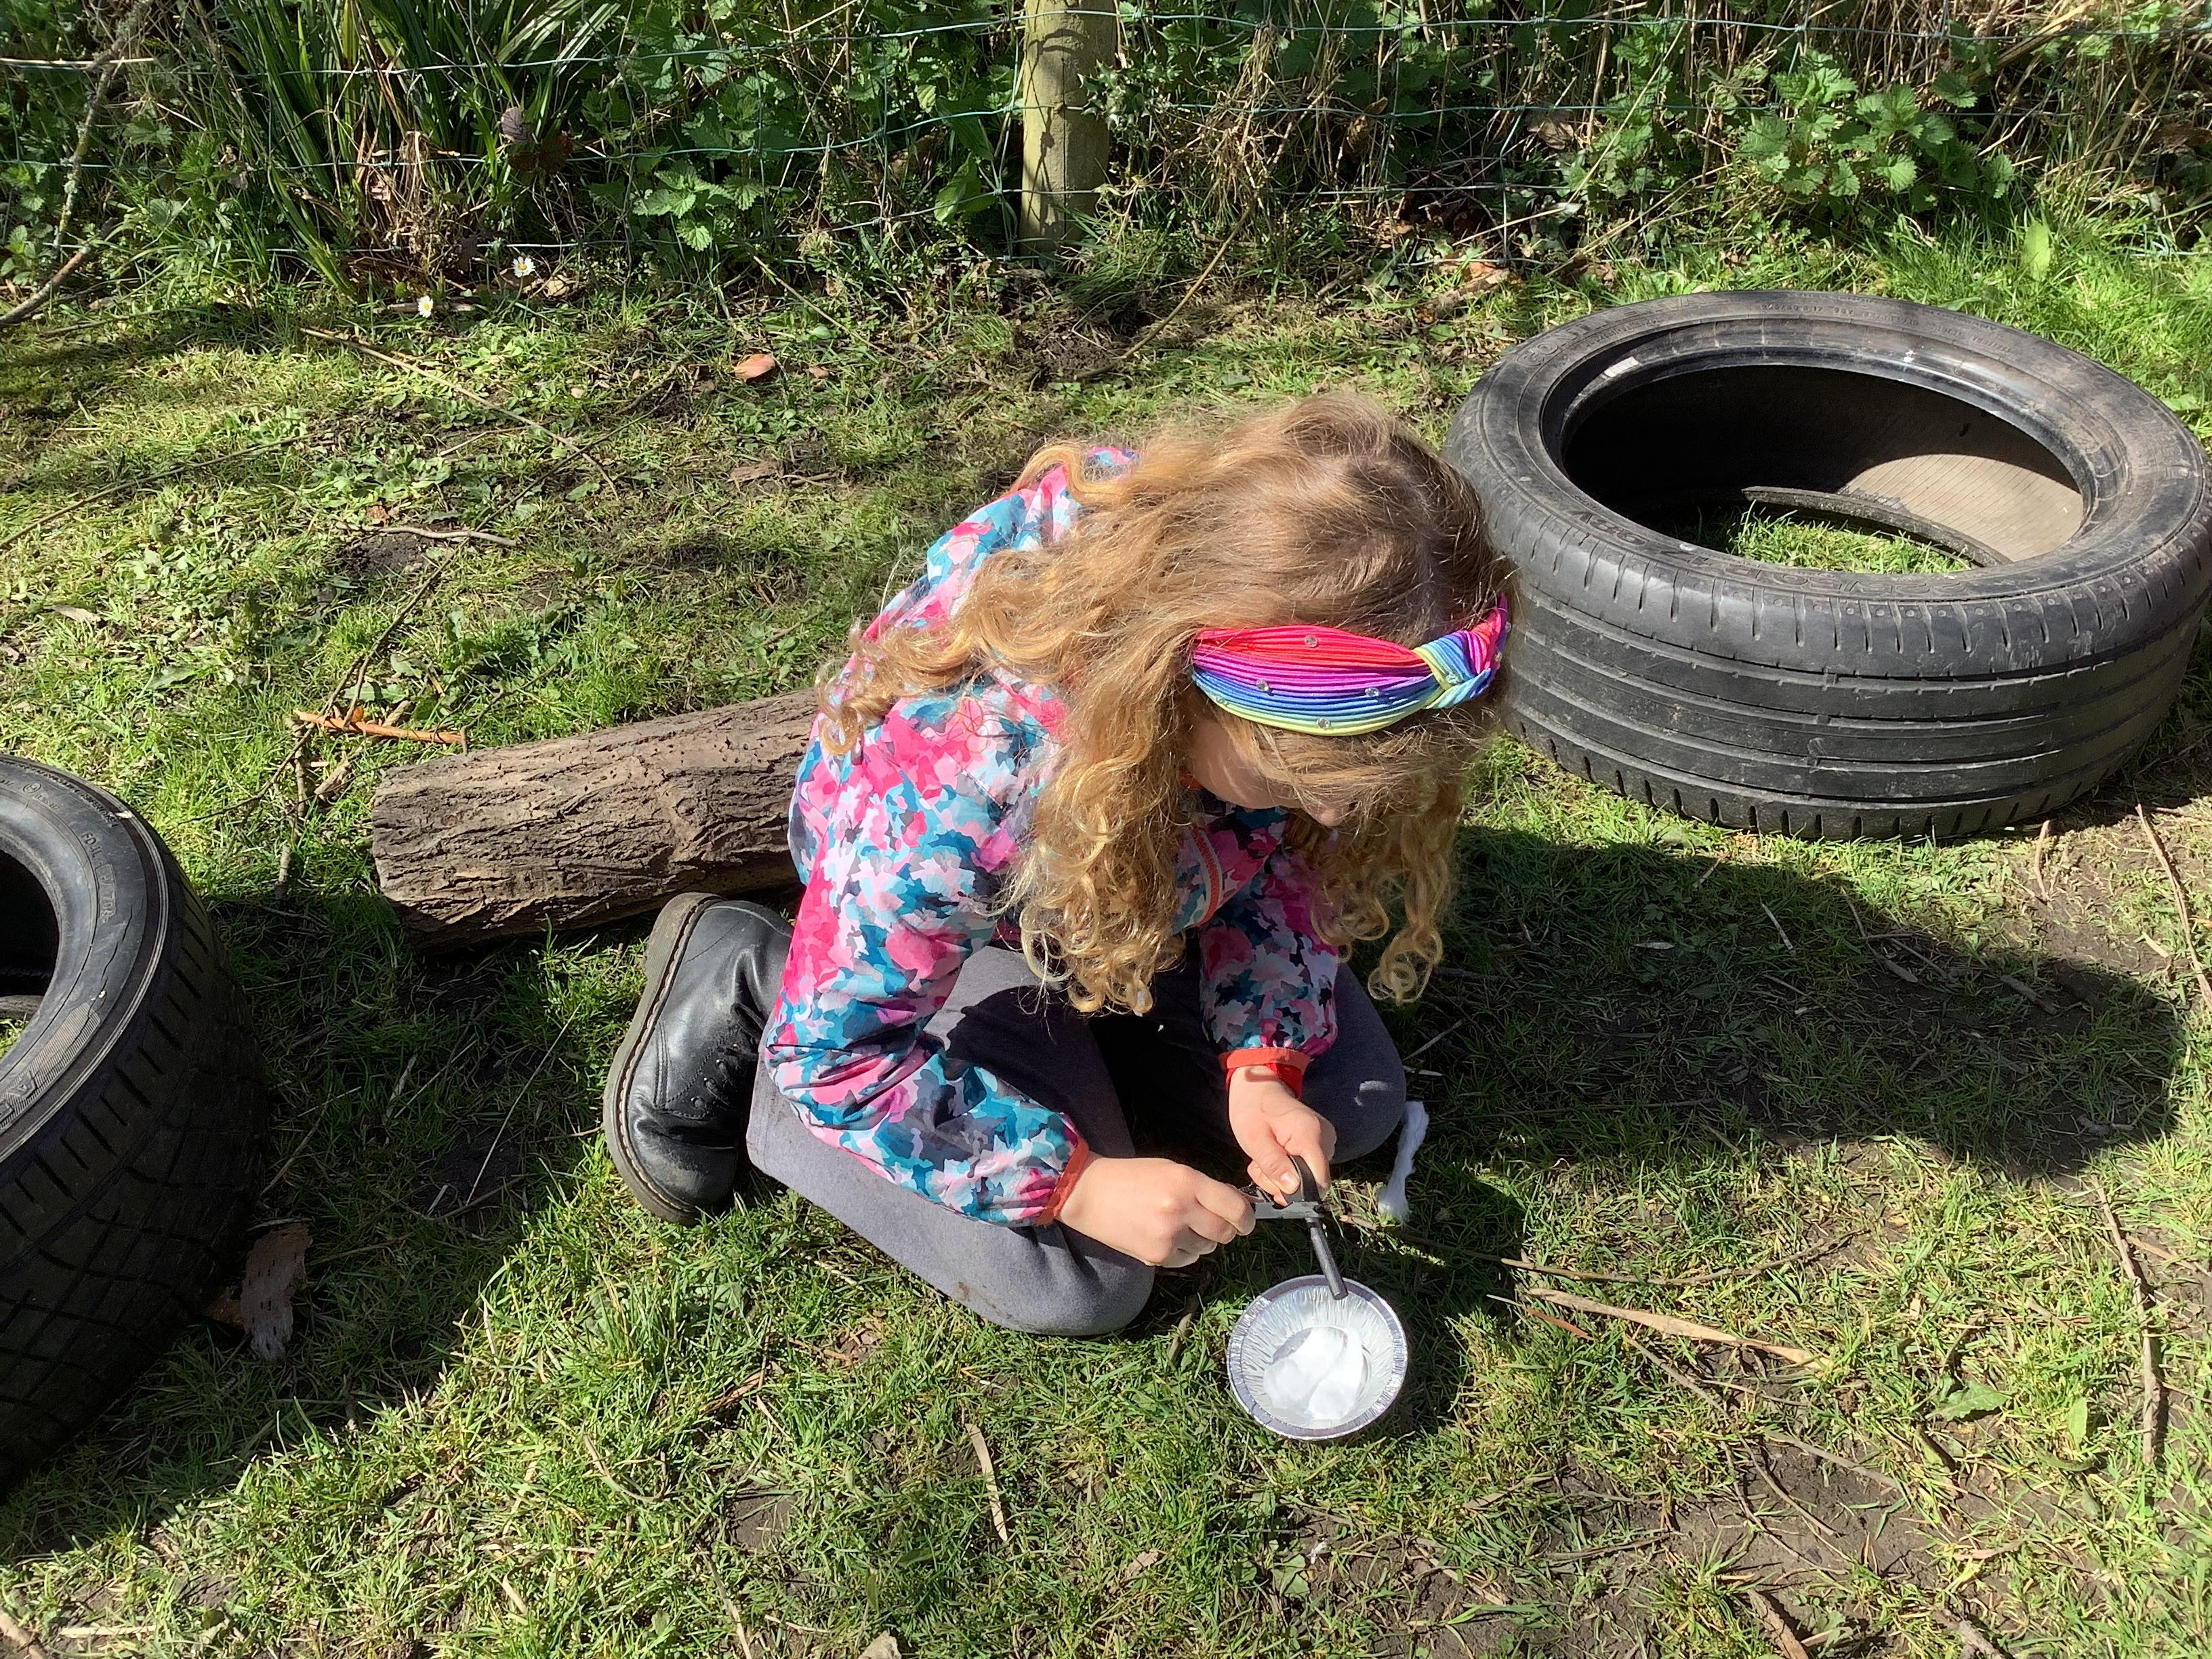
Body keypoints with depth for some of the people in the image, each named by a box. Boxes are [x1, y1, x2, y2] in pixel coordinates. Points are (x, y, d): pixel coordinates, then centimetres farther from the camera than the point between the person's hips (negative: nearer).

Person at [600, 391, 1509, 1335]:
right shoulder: (964, 777, -46)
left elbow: (1278, 865, -9)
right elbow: (837, 1055, -31)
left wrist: (1262, 1064, -21)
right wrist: (1077, 1183, -30)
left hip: (1143, 880, 5)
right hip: (954, 915, -5)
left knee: (1353, 1111, 4)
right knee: (1079, 1286, -9)